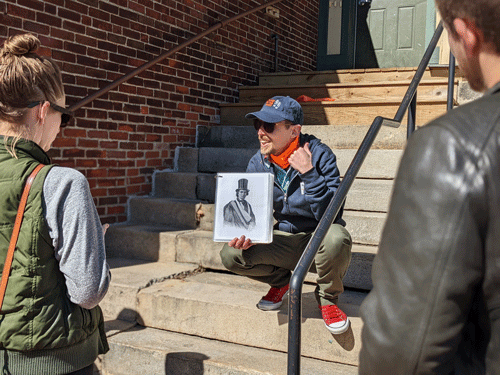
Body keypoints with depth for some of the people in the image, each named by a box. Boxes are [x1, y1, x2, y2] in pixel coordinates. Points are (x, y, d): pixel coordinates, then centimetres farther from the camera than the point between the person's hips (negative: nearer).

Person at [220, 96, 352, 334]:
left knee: (336, 238, -39)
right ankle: (280, 280, 13)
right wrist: (246, 234, -19)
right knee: (231, 255, -18)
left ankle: (327, 298, -6)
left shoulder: (319, 155, -18)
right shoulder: (257, 164, -4)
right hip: (284, 240, 4)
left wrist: (308, 173, -33)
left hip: (319, 236, -4)